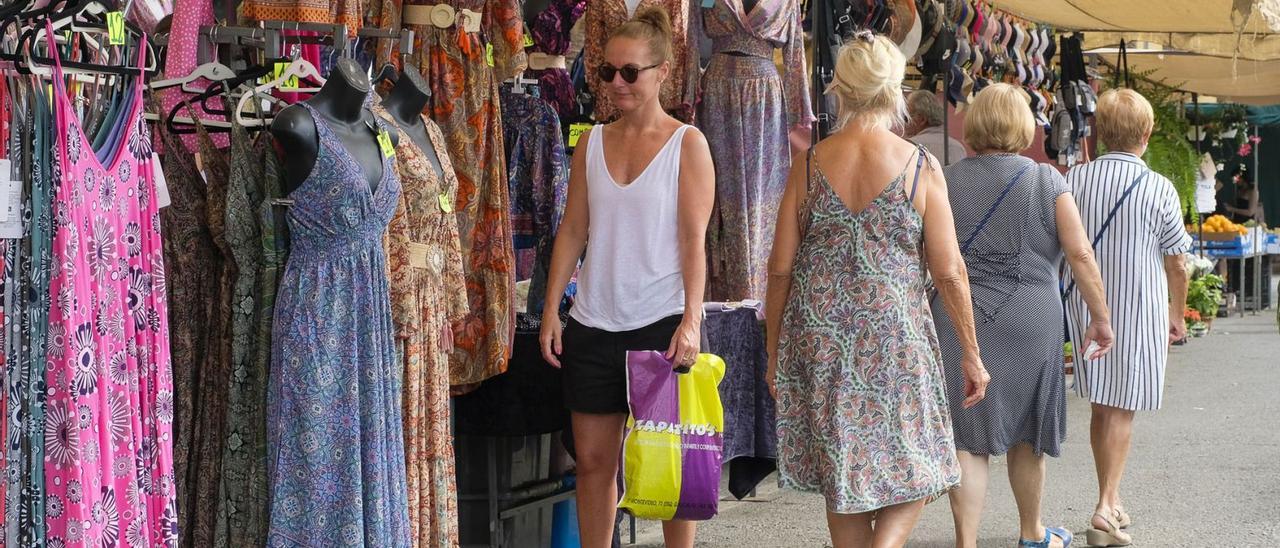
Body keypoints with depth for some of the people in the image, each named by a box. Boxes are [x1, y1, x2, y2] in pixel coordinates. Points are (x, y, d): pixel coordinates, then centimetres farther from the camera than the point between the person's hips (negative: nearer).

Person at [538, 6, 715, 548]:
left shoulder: (686, 143, -2)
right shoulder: (593, 142, 9)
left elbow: (694, 239, -7)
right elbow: (573, 230, 10)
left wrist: (691, 320, -16)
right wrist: (550, 309, 4)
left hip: (662, 323, -4)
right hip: (594, 322, 4)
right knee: (593, 459, 7)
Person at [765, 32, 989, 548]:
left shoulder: (809, 165, 1)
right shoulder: (920, 166, -5)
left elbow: (780, 268, 2)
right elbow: (949, 271, -5)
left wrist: (774, 354, 12)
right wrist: (971, 353, 5)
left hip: (819, 338, 3)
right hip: (895, 338, -3)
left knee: (842, 475, 14)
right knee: (915, 472, 9)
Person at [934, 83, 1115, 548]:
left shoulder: (948, 181, 1)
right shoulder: (1047, 181, -3)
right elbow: (1080, 255, -6)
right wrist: (1101, 318, 1)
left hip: (959, 324, 0)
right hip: (1031, 325, 0)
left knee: (968, 438, 3)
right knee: (1026, 435, 16)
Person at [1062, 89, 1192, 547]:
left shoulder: (1073, 179, -4)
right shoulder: (1159, 189, -11)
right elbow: (1176, 264, -4)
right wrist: (1177, 316, 8)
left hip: (1085, 306, 4)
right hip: (1137, 309, -4)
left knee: (1101, 407, 15)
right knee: (1122, 411, 2)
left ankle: (1112, 503, 25)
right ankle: (1106, 508, -7)